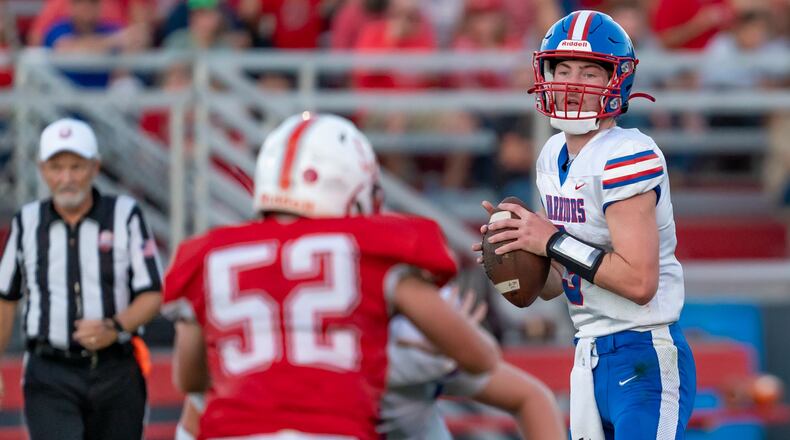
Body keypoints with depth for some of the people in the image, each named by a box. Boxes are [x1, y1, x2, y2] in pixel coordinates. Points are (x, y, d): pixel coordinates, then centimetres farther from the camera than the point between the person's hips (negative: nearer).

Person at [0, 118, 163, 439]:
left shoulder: (125, 217, -1)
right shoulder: (27, 223, 6)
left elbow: (152, 296, -2)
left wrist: (115, 328, -20)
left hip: (116, 375, 0)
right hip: (50, 377, 0)